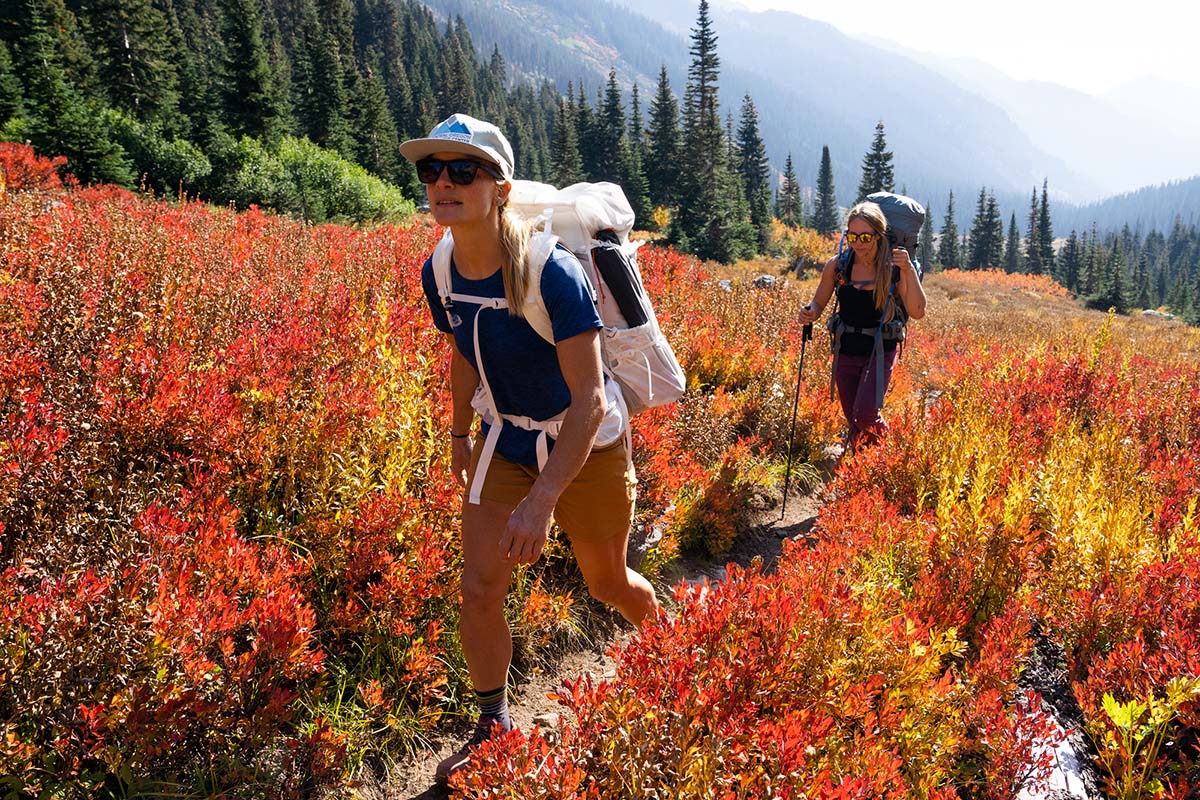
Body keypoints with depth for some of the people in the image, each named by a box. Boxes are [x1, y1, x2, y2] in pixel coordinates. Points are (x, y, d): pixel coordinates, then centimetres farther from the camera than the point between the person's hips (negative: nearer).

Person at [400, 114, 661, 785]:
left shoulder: (553, 273, -30)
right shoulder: (439, 273, -10)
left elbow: (590, 399, -32)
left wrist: (542, 501, -39)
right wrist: (461, 436, 18)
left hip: (586, 447, -4)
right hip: (505, 445, 5)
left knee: (608, 583, 15)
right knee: (479, 589, 0)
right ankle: (494, 728, 23)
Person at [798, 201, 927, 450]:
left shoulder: (893, 269, -13)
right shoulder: (836, 266, -5)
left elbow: (917, 312, -21)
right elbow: (819, 302, 6)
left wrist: (909, 271, -30)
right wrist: (810, 314, -18)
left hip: (880, 352, -3)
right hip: (845, 352, 3)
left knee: (865, 415, -18)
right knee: (853, 420, 13)